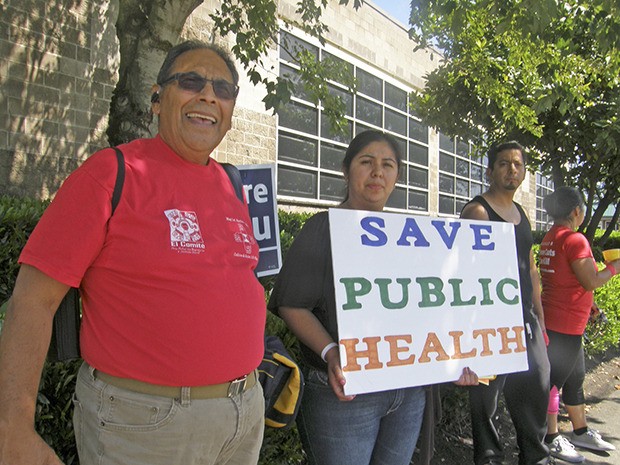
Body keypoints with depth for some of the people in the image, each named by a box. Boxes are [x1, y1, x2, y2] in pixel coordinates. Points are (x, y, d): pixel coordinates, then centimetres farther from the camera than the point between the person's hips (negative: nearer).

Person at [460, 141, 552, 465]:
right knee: (486, 396, 3)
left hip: (525, 320, 8)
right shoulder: (477, 212, -9)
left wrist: (540, 318, 18)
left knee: (537, 387, 16)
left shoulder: (521, 213, 15)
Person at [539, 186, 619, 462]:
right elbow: (592, 282, -18)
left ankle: (581, 432, 34)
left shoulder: (551, 238, 11)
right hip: (565, 324, -10)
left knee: (575, 377, 20)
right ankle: (551, 438, 13)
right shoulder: (574, 240, -18)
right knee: (555, 379, 1)